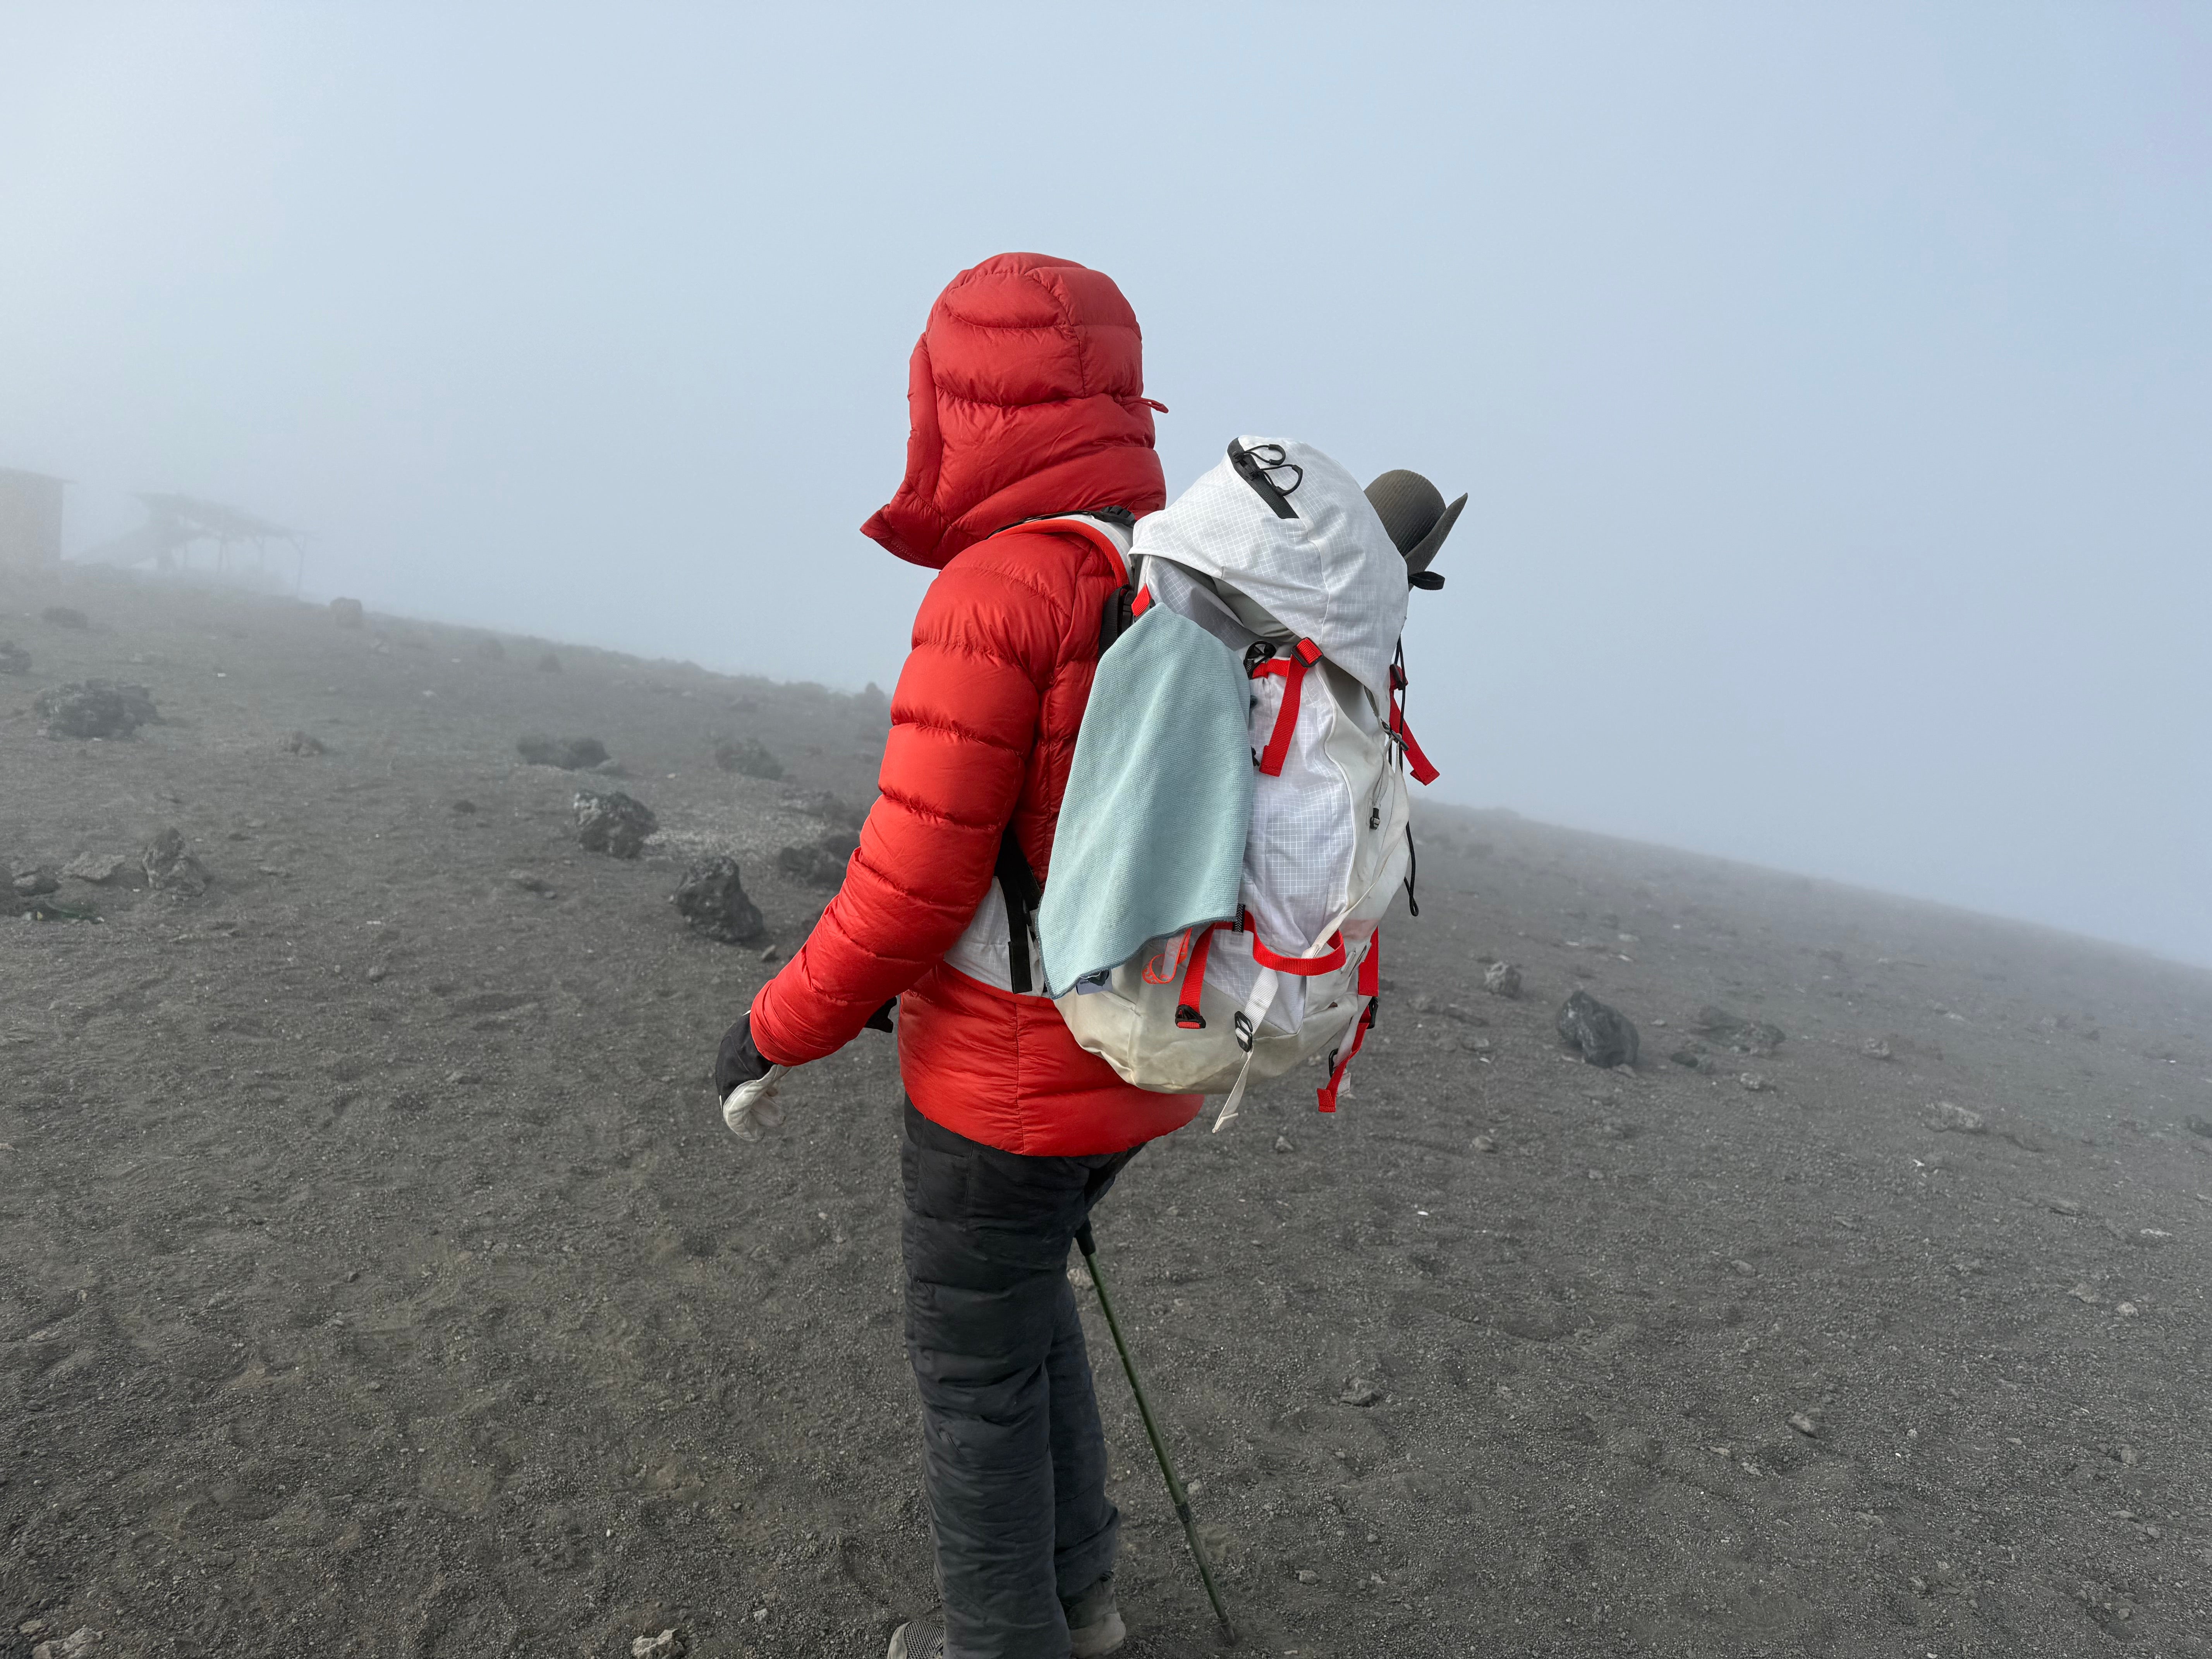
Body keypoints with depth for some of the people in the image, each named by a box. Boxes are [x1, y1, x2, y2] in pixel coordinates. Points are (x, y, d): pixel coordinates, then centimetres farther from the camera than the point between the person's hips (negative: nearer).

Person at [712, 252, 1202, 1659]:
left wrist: (781, 1027, -4)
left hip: (1013, 1078, -8)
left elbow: (915, 880, -23)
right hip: (1140, 1057, 8)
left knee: (975, 1359, 16)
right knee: (1021, 1283, 29)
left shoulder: (996, 592, -22)